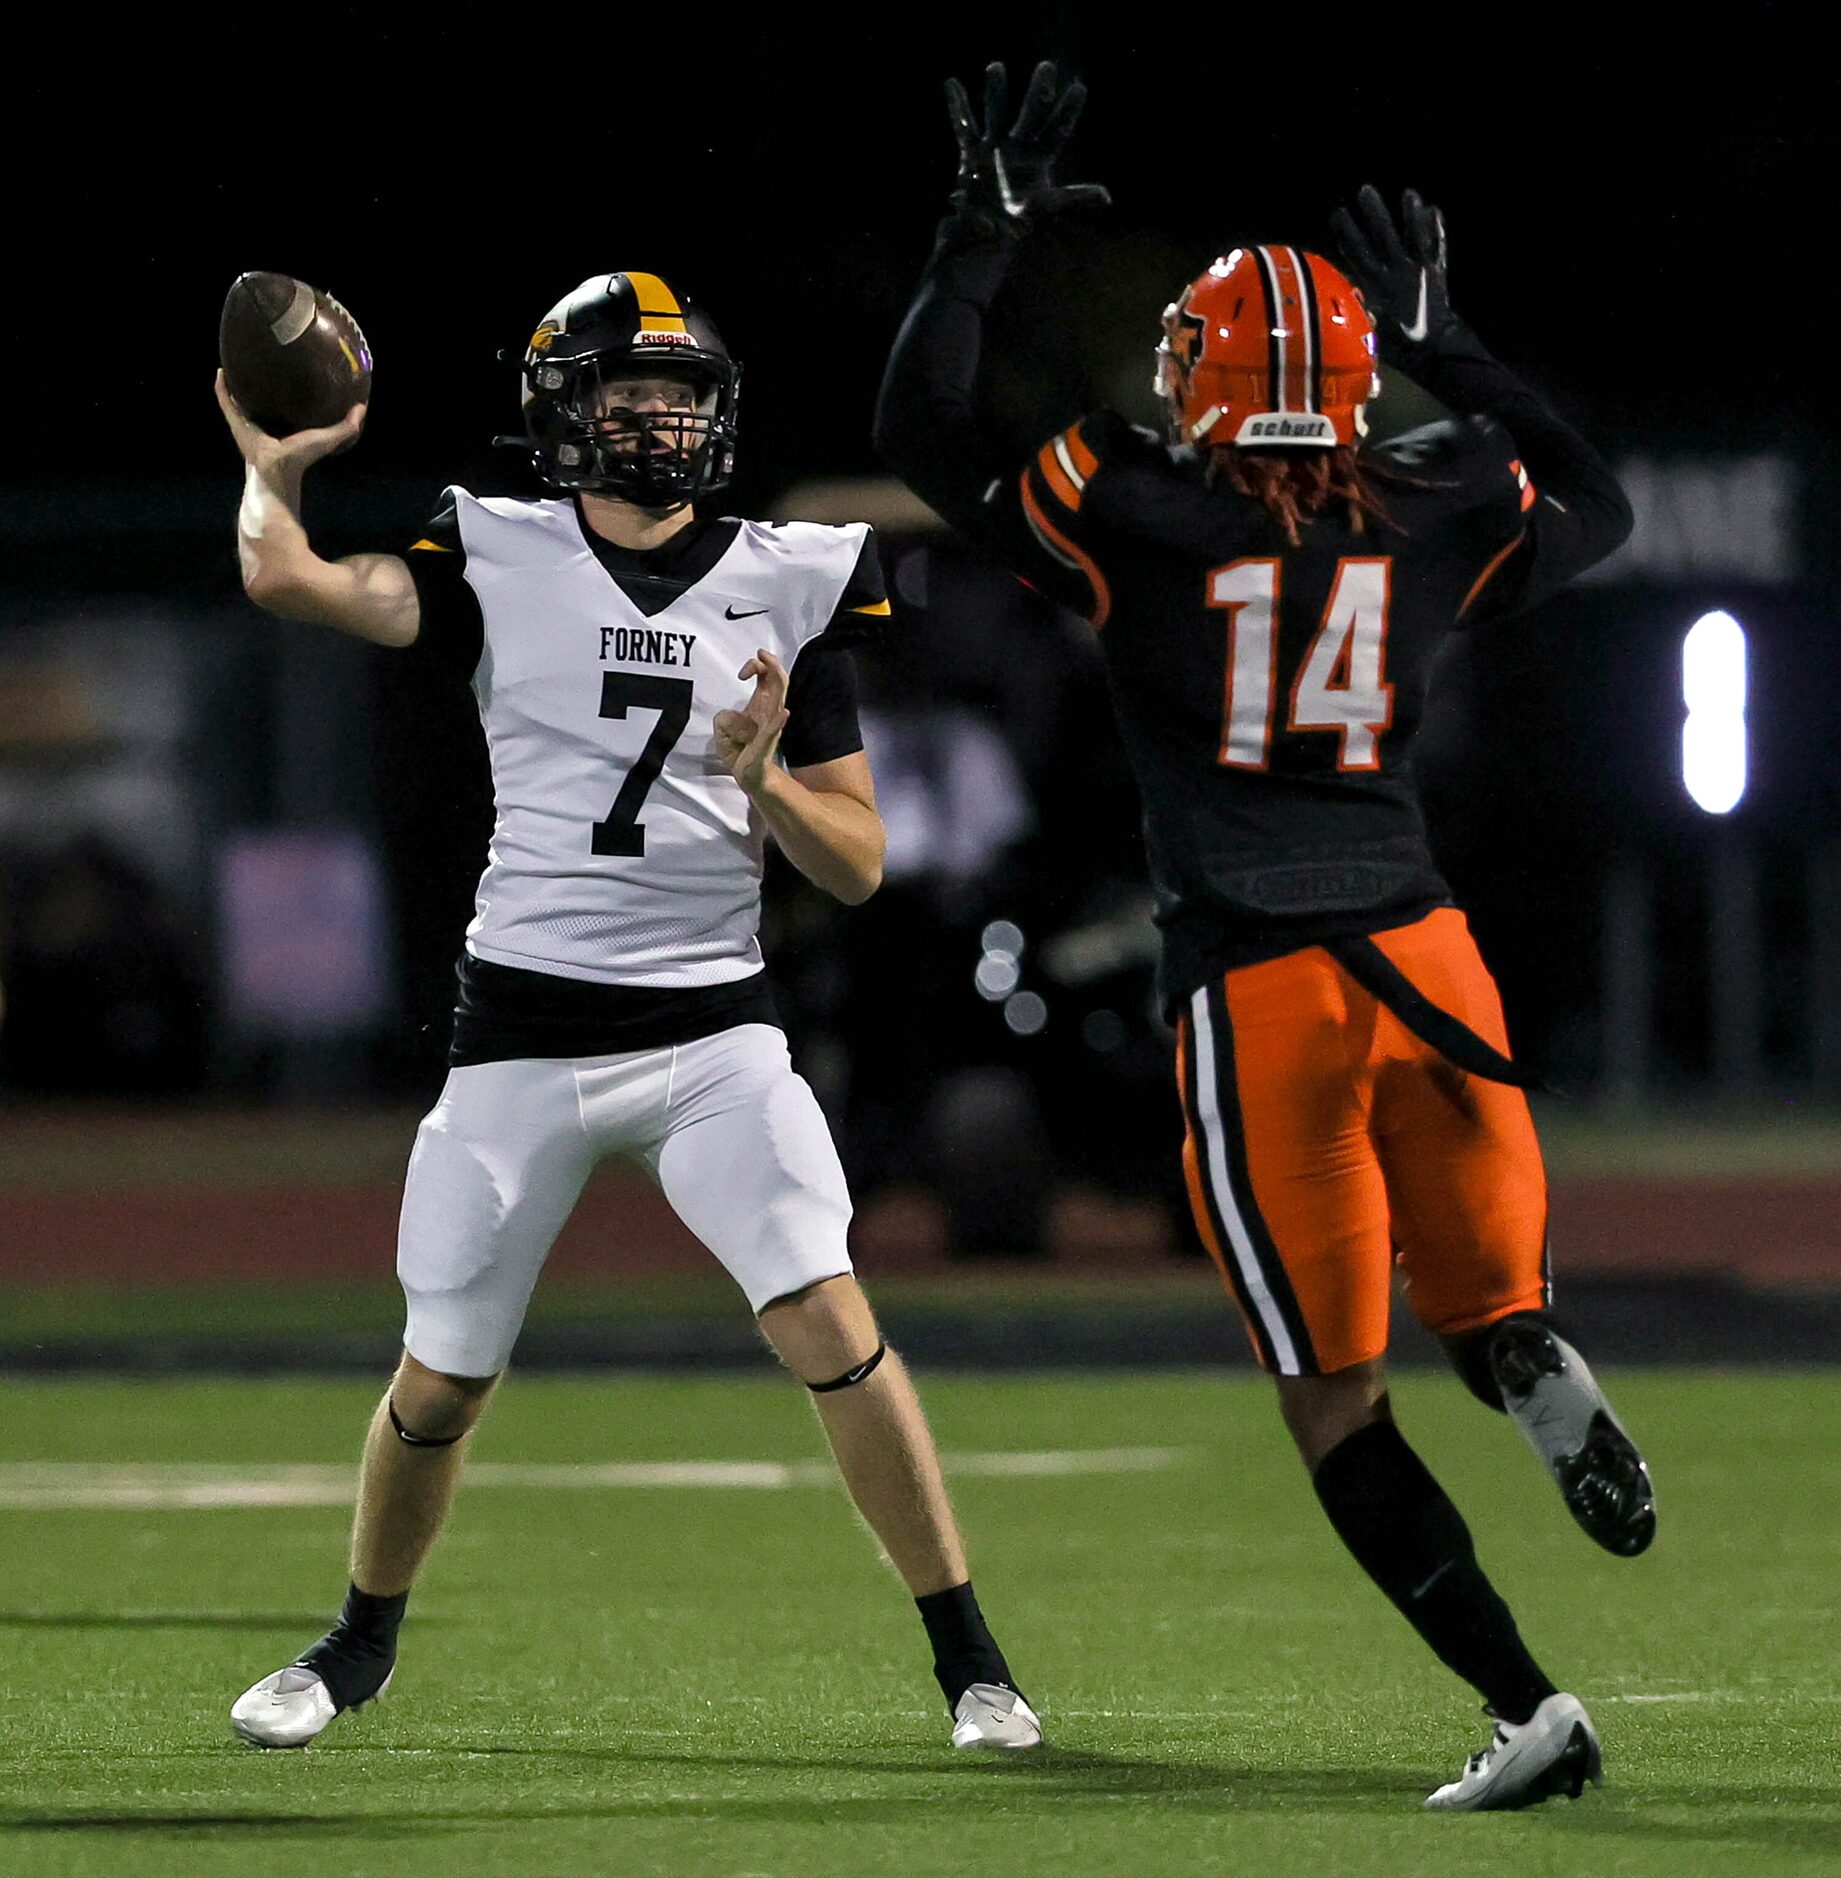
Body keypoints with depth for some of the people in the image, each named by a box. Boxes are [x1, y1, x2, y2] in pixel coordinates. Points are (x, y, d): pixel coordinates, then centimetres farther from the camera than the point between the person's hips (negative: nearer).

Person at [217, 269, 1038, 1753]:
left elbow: (858, 867, 4)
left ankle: (969, 1657, -6)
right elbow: (288, 578, -13)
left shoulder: (787, 586, 5)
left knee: (831, 1325, -16)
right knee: (442, 1378, 7)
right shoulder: (500, 559, 3)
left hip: (715, 1033, 0)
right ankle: (364, 1643, 32)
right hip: (523, 1034, 0)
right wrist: (275, 464, 4)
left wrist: (764, 781, -13)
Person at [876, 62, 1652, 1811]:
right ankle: (1535, 1362, -21)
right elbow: (1598, 510, 25)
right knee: (1487, 1295, 18)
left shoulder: (1139, 517, -7)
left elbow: (921, 430, 4)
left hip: (1257, 992, -3)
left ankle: (1525, 1706, -4)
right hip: (1419, 950, 3)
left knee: (1338, 1405, 5)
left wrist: (983, 234, 10)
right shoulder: (1435, 516, 3)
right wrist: (1450, 350, 28)